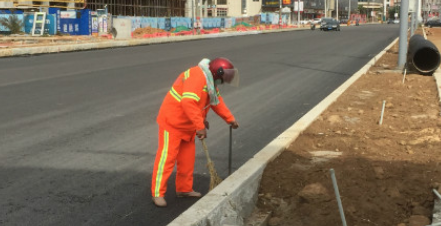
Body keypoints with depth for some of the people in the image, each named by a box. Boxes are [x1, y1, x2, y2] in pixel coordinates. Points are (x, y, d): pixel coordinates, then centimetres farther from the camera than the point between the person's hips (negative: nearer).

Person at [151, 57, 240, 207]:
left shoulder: (210, 80, 8)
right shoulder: (197, 77, -27)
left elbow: (217, 101, 17)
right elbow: (188, 103, -38)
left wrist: (230, 119, 11)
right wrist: (200, 126, -38)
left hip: (187, 126, 10)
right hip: (172, 122, -10)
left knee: (187, 158, 14)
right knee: (167, 157, -6)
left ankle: (184, 189, 26)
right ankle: (157, 193, 0)